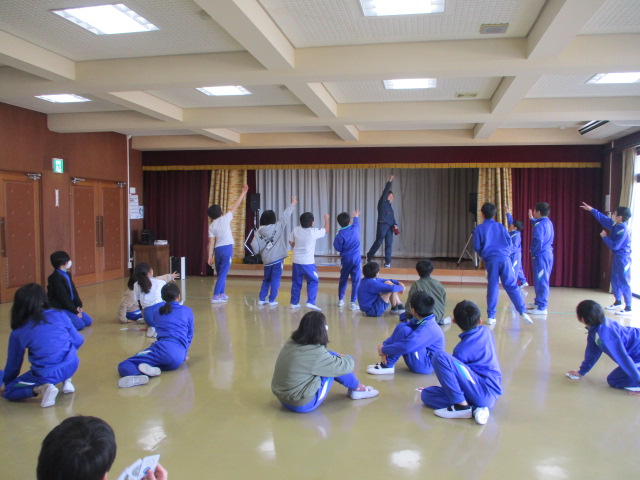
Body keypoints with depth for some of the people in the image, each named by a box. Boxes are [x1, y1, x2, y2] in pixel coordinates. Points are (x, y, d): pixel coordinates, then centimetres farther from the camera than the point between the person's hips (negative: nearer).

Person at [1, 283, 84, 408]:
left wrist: (6, 383, 32)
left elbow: (13, 364, 12)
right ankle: (66, 381, 19)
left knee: (9, 391, 20)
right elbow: (78, 341, 6)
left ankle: (41, 388, -7)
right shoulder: (59, 315, 0)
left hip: (46, 375, -3)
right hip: (71, 366, 3)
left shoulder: (18, 332, 0)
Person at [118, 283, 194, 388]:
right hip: (178, 357, 0)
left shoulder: (159, 312, 24)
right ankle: (154, 368, -21)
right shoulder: (187, 311, 18)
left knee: (123, 367, 1)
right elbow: (189, 336, 24)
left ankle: (138, 375, -38)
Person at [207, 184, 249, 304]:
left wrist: (210, 256, 3)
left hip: (217, 249, 4)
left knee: (220, 273, 18)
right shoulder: (225, 218, -1)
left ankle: (222, 294, 27)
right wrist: (243, 192, 11)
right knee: (222, 273, -6)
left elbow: (211, 242, 1)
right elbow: (235, 206, 4)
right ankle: (215, 296, -12)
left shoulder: (211, 226, 6)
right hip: (227, 248, -4)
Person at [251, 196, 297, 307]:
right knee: (275, 280, 4)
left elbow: (255, 247, -6)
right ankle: (272, 300, 5)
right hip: (278, 259, -3)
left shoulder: (258, 232, -1)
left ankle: (261, 299, 18)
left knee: (266, 280, 18)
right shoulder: (278, 227, -7)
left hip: (267, 260, 3)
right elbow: (286, 215, -3)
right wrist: (293, 204, 8)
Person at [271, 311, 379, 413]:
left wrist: (338, 355, 12)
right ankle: (357, 389, 20)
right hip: (303, 405, -8)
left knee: (332, 357, 11)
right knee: (338, 365, -3)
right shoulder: (316, 353, -25)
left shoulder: (291, 342, -3)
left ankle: (353, 387, 28)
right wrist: (349, 358, 10)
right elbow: (346, 366, -11)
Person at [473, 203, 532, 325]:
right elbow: (510, 242, 9)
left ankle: (491, 316, 5)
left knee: (492, 287, 5)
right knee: (511, 286, 3)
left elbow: (477, 247, 4)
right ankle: (523, 312, -9)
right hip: (505, 258, 1)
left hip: (490, 260, -1)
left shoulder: (479, 229, 6)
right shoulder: (501, 227, 12)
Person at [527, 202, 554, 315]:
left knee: (541, 281, -6)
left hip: (541, 255, -9)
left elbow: (538, 241, -25)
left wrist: (534, 253, -12)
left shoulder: (539, 225, -17)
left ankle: (541, 308, -4)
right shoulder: (548, 222, 11)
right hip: (548, 253, 9)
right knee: (541, 280, 19)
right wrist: (532, 219, 35)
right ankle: (539, 302, 30)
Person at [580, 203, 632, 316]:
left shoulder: (623, 230, -25)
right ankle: (618, 303, 30)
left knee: (624, 283, -7)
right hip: (617, 257, 10)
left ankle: (628, 309, -4)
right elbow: (603, 218, 18)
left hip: (623, 259, -10)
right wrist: (591, 209, 20)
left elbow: (615, 246, -24)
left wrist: (605, 237, -12)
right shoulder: (615, 225, 2)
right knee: (615, 280, 18)